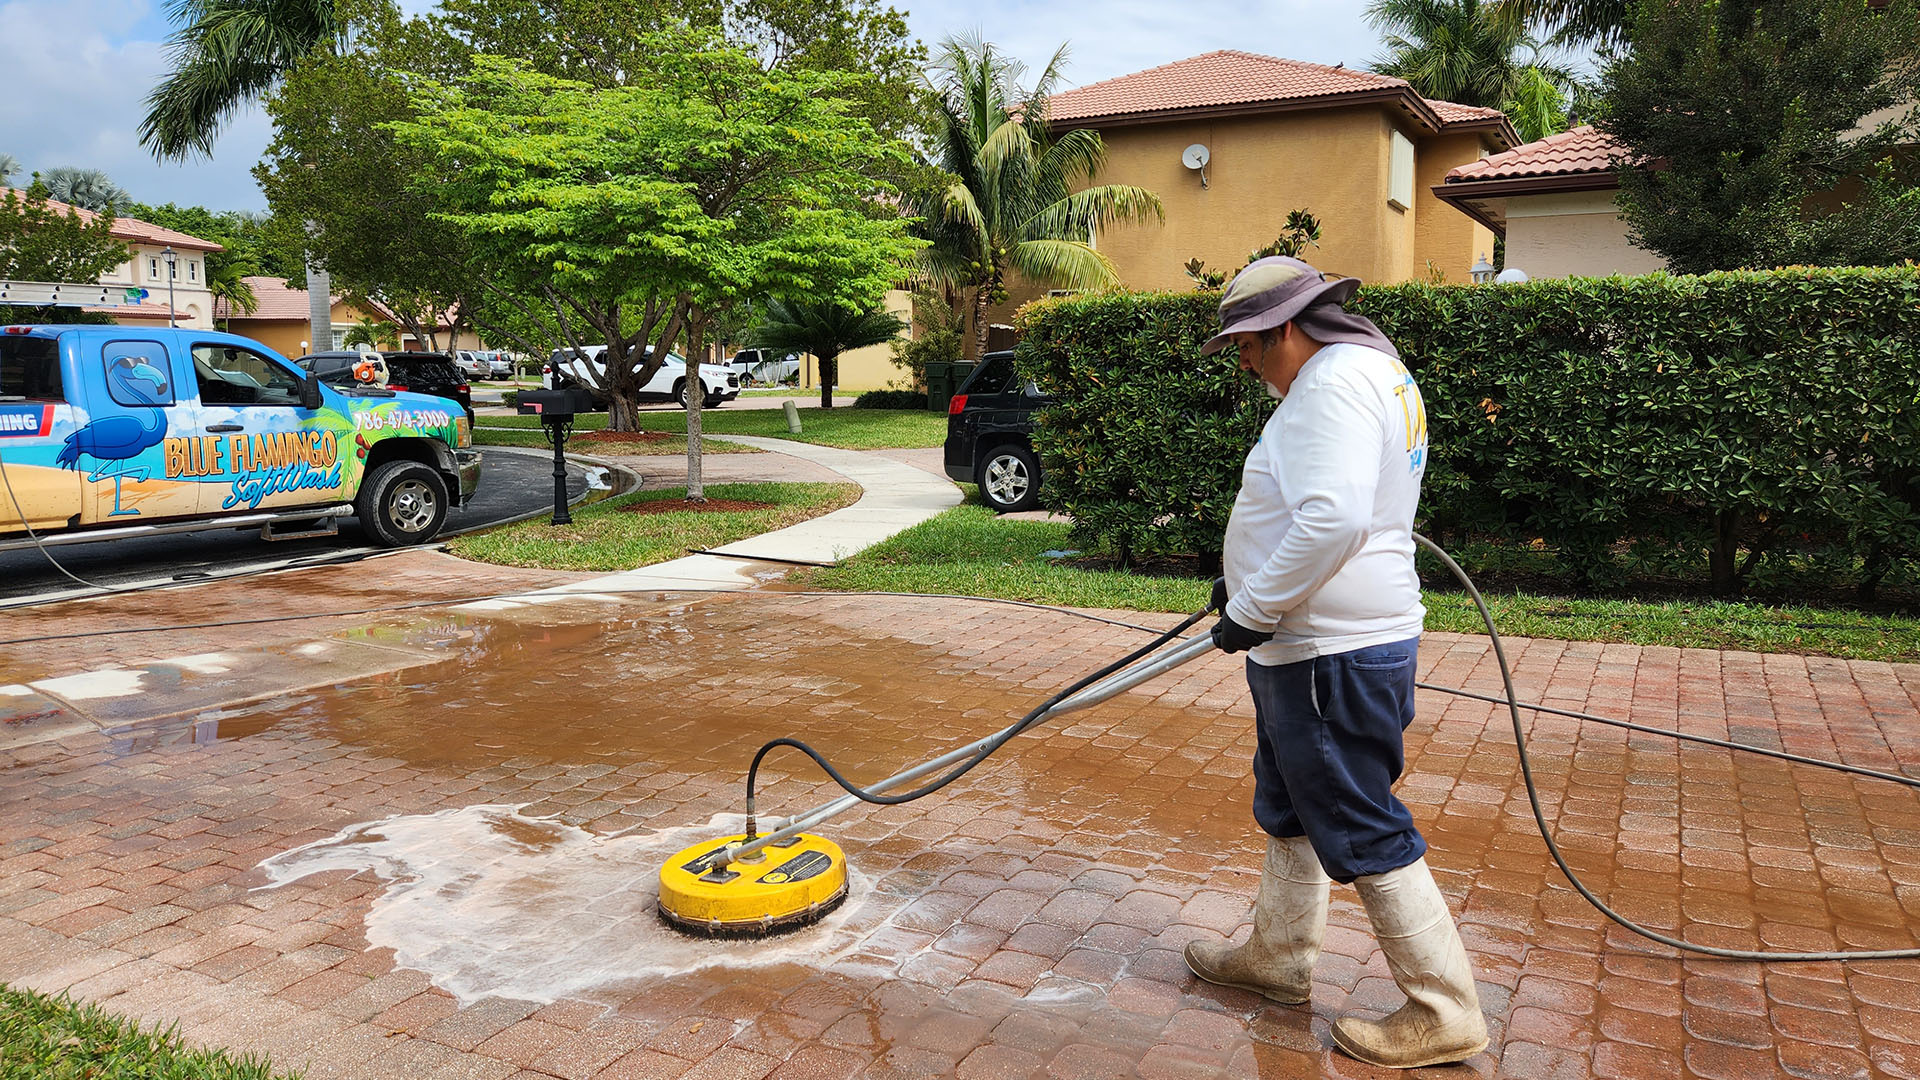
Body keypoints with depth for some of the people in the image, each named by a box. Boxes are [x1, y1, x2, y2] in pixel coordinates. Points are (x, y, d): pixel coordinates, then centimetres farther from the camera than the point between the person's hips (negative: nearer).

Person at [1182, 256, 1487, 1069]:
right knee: (1291, 810, 22)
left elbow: (1332, 522, -32)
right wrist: (1253, 585, 22)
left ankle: (1445, 1015, 12)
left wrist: (1250, 612, -22)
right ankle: (1277, 958, 38)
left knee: (1363, 834, -1)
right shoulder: (1369, 370, 15)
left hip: (1333, 657, -11)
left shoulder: (1336, 379, -20)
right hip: (1318, 645, 11)